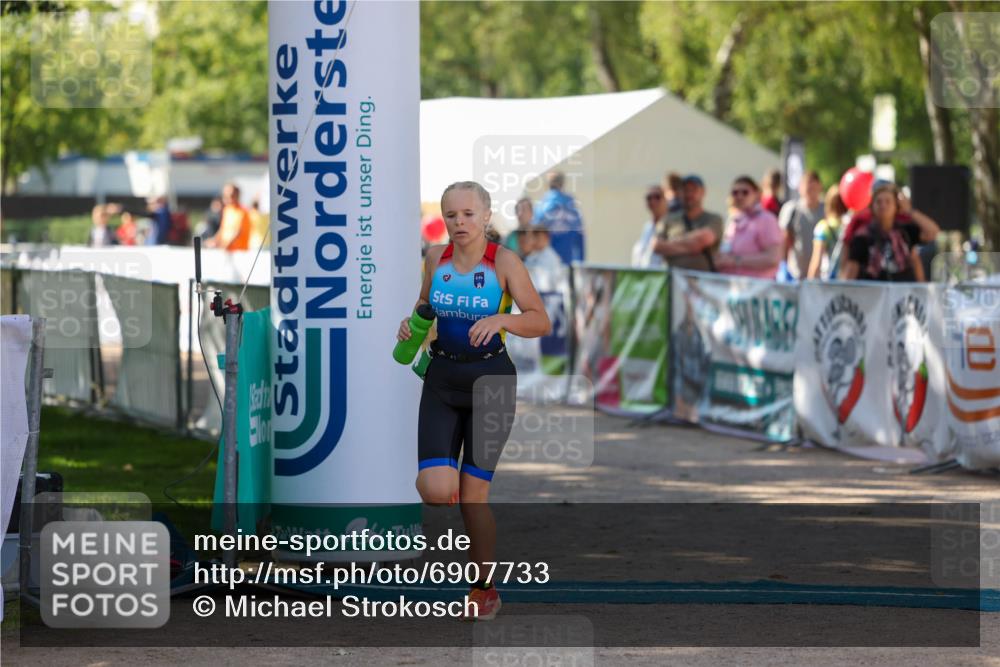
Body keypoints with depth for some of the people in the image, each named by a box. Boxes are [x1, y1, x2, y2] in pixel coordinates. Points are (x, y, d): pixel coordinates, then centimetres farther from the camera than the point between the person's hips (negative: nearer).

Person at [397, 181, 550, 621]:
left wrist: (499, 321, -30)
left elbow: (541, 322, -12)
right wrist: (412, 323, 0)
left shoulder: (504, 261, -10)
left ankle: (484, 589, 15)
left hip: (491, 380, -3)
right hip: (442, 378, 3)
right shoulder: (437, 258, 2)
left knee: (472, 497, -3)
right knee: (435, 492, -14)